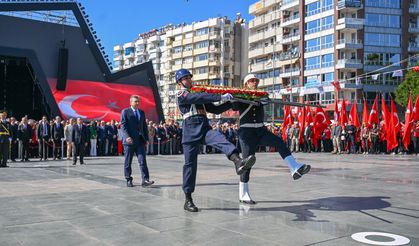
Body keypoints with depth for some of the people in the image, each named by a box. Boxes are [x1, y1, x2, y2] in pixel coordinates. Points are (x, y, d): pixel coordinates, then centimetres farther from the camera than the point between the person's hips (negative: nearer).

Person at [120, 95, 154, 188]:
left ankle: (145, 180, -10)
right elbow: (123, 125, -7)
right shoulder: (125, 112, 1)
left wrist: (146, 138, 12)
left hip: (140, 141, 4)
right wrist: (127, 137, -20)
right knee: (128, 162, 4)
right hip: (129, 140, -4)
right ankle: (128, 180, 14)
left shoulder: (142, 112, 17)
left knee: (143, 160, -6)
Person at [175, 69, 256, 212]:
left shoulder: (198, 96, 28)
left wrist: (231, 103, 16)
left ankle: (238, 162, -55)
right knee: (190, 164, -3)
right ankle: (188, 200, 7)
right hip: (191, 131, -4)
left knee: (221, 139, -27)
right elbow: (199, 98, -13)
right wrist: (221, 97, -19)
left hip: (205, 129, 5)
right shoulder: (181, 95, 6)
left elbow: (215, 109, 27)